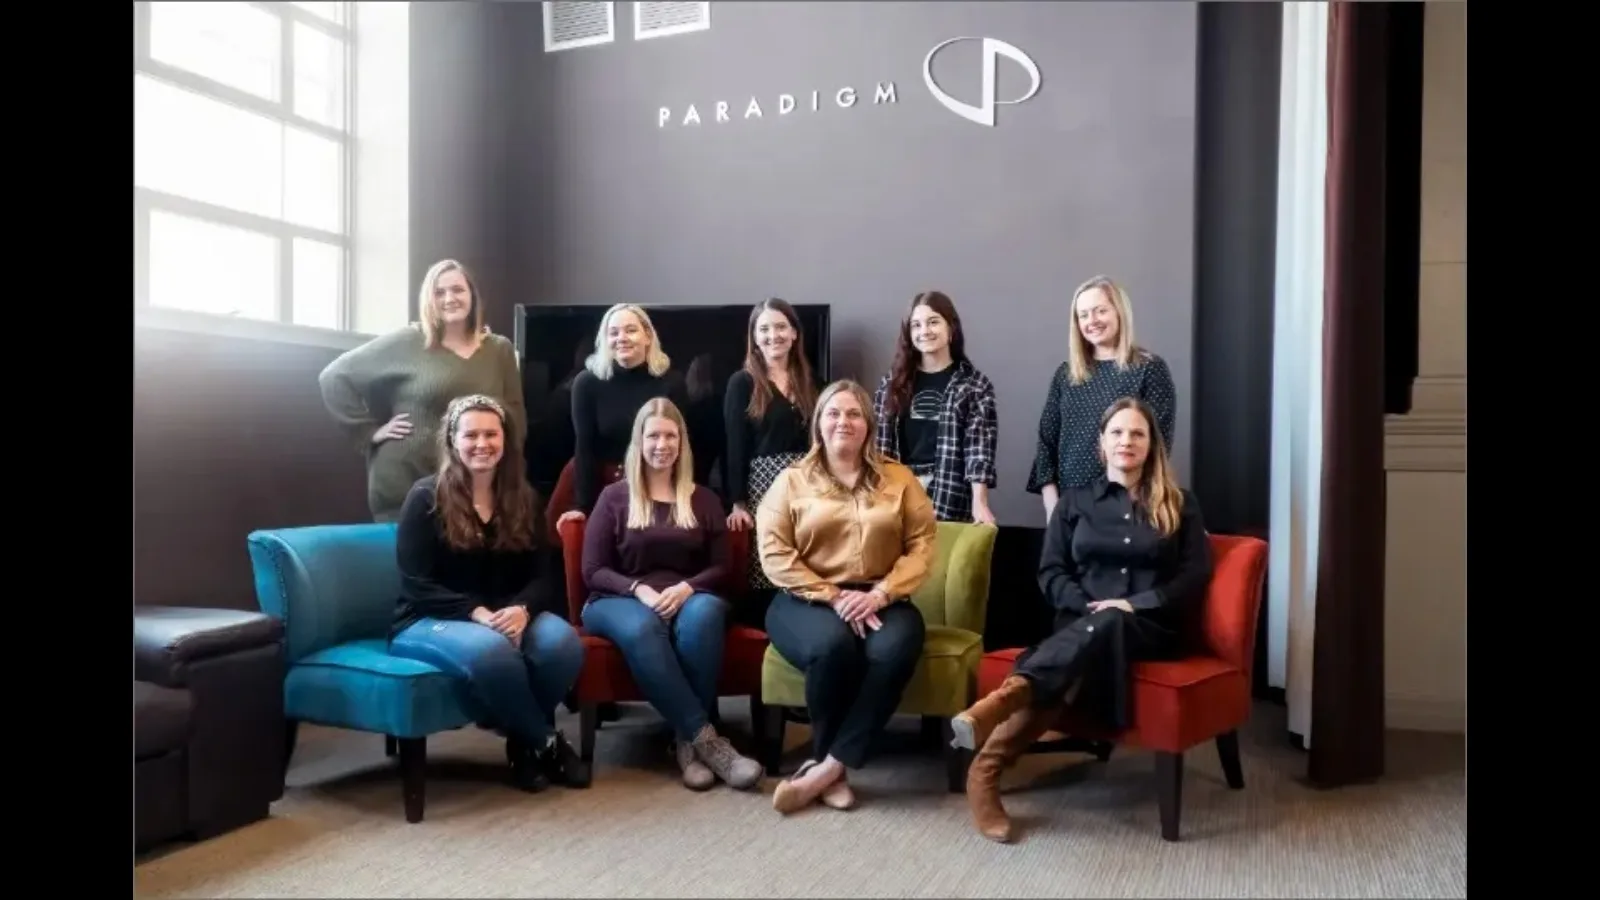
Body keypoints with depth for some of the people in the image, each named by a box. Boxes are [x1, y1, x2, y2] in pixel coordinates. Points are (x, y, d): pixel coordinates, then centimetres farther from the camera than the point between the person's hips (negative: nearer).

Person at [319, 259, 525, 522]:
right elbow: (334, 377, 3)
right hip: (405, 486, -2)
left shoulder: (500, 350, 8)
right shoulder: (405, 343, 0)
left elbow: (515, 420, 11)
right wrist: (370, 432, -3)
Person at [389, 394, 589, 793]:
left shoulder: (521, 498, 9)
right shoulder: (426, 497, -5)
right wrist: (477, 613, -24)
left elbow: (537, 576, 5)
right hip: (428, 622, -4)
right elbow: (417, 586, -10)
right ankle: (546, 742, -13)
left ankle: (525, 741, -4)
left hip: (506, 617, 4)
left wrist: (521, 609, -19)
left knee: (562, 640, -30)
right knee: (489, 650, -39)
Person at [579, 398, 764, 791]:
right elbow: (593, 571, 4)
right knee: (642, 628, -39)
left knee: (704, 613, -37)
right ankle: (706, 738, -38)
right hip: (621, 600, -1)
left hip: (687, 598, 1)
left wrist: (686, 588, -13)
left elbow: (721, 567, 9)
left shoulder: (703, 500, 17)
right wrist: (640, 590, -15)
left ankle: (688, 740, -31)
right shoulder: (614, 497, 11)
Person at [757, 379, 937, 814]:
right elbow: (774, 553, -3)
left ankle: (826, 767, -25)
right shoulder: (792, 481, 8)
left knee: (896, 649, -33)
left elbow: (922, 544, 3)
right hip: (809, 599, -1)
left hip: (878, 600, 2)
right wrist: (834, 597, -13)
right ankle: (834, 770, -14)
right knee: (833, 645, -36)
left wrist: (881, 594, -13)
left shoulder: (898, 479, 13)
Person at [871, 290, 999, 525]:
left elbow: (979, 446, -7)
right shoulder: (894, 381, 12)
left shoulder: (974, 384, 2)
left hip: (950, 501, -3)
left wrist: (979, 503, -17)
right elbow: (879, 440, 8)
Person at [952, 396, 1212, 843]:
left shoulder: (1179, 504, 13)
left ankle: (1000, 699, -59)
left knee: (1107, 629, -39)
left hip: (1149, 627, 0)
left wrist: (1134, 605, -11)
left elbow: (1196, 576, 3)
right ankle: (986, 768, -53)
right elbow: (1050, 573, 9)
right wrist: (1089, 607, -11)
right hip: (1083, 622, 0)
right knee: (1090, 639, -39)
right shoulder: (1075, 501, 15)